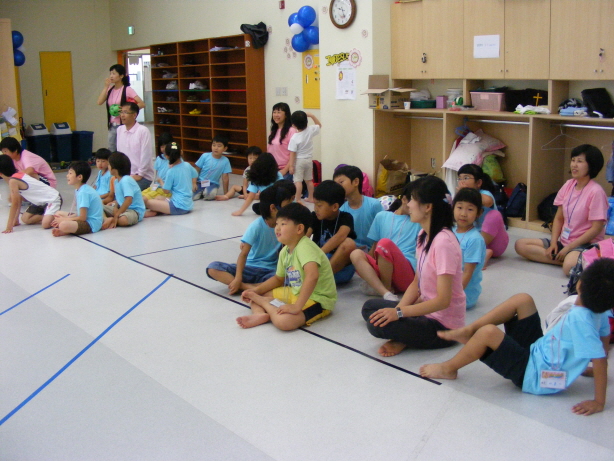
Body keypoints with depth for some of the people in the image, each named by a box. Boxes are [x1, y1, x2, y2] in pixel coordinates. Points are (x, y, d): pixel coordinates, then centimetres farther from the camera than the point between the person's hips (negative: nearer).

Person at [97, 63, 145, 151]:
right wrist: (106, 86, -5)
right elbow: (100, 102, -3)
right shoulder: (110, 89, 8)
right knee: (111, 152, 10)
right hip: (112, 126, 6)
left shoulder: (127, 89, -8)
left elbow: (142, 104, -13)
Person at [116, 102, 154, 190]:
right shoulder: (119, 130, 7)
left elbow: (146, 155, -13)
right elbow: (119, 153, 10)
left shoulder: (143, 131, -12)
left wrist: (139, 175, -11)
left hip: (143, 176, -5)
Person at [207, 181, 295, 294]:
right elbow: (243, 254, -15)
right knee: (212, 268, -21)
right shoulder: (257, 226, -12)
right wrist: (238, 279, -25)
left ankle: (241, 287, -28)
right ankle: (245, 286, -31)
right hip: (250, 268, -1)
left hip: (271, 271, 1)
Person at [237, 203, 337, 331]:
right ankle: (260, 314, -17)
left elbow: (312, 276, -39)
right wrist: (256, 290, 5)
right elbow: (279, 278, 18)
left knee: (283, 321, -33)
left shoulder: (305, 247, -24)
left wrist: (297, 306, -37)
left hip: (318, 299, -9)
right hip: (295, 292, 9)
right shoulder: (285, 251, 4)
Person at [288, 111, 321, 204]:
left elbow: (293, 153, -18)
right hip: (309, 159, 6)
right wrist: (312, 116, 2)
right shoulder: (310, 130, -9)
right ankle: (310, 197, 30)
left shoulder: (294, 138, -20)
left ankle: (298, 200, -6)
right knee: (309, 180, 19)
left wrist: (291, 166, -12)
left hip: (299, 161, -6)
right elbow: (319, 125, 12)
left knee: (298, 181, -4)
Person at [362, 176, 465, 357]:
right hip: (426, 308, 10)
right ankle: (404, 338, -2)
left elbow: (443, 300, -27)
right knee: (370, 308, 14)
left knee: (377, 324, -26)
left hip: (443, 326, -10)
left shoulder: (443, 242, -25)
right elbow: (416, 284, 7)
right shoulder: (424, 235, 4)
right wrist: (397, 309, -9)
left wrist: (399, 312, -28)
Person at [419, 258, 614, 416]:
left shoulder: (580, 319, -29)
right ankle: (468, 332, 4)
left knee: (488, 332, -27)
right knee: (522, 300, 3)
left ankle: (448, 369, -3)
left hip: (533, 376, -9)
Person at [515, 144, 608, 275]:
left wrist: (568, 248, -16)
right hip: (563, 240, 8)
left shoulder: (595, 191, -14)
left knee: (570, 266, -40)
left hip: (585, 244, -8)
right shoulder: (568, 185, 5)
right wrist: (553, 243, -5)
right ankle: (561, 258, -14)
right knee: (520, 245, -6)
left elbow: (596, 228, -15)